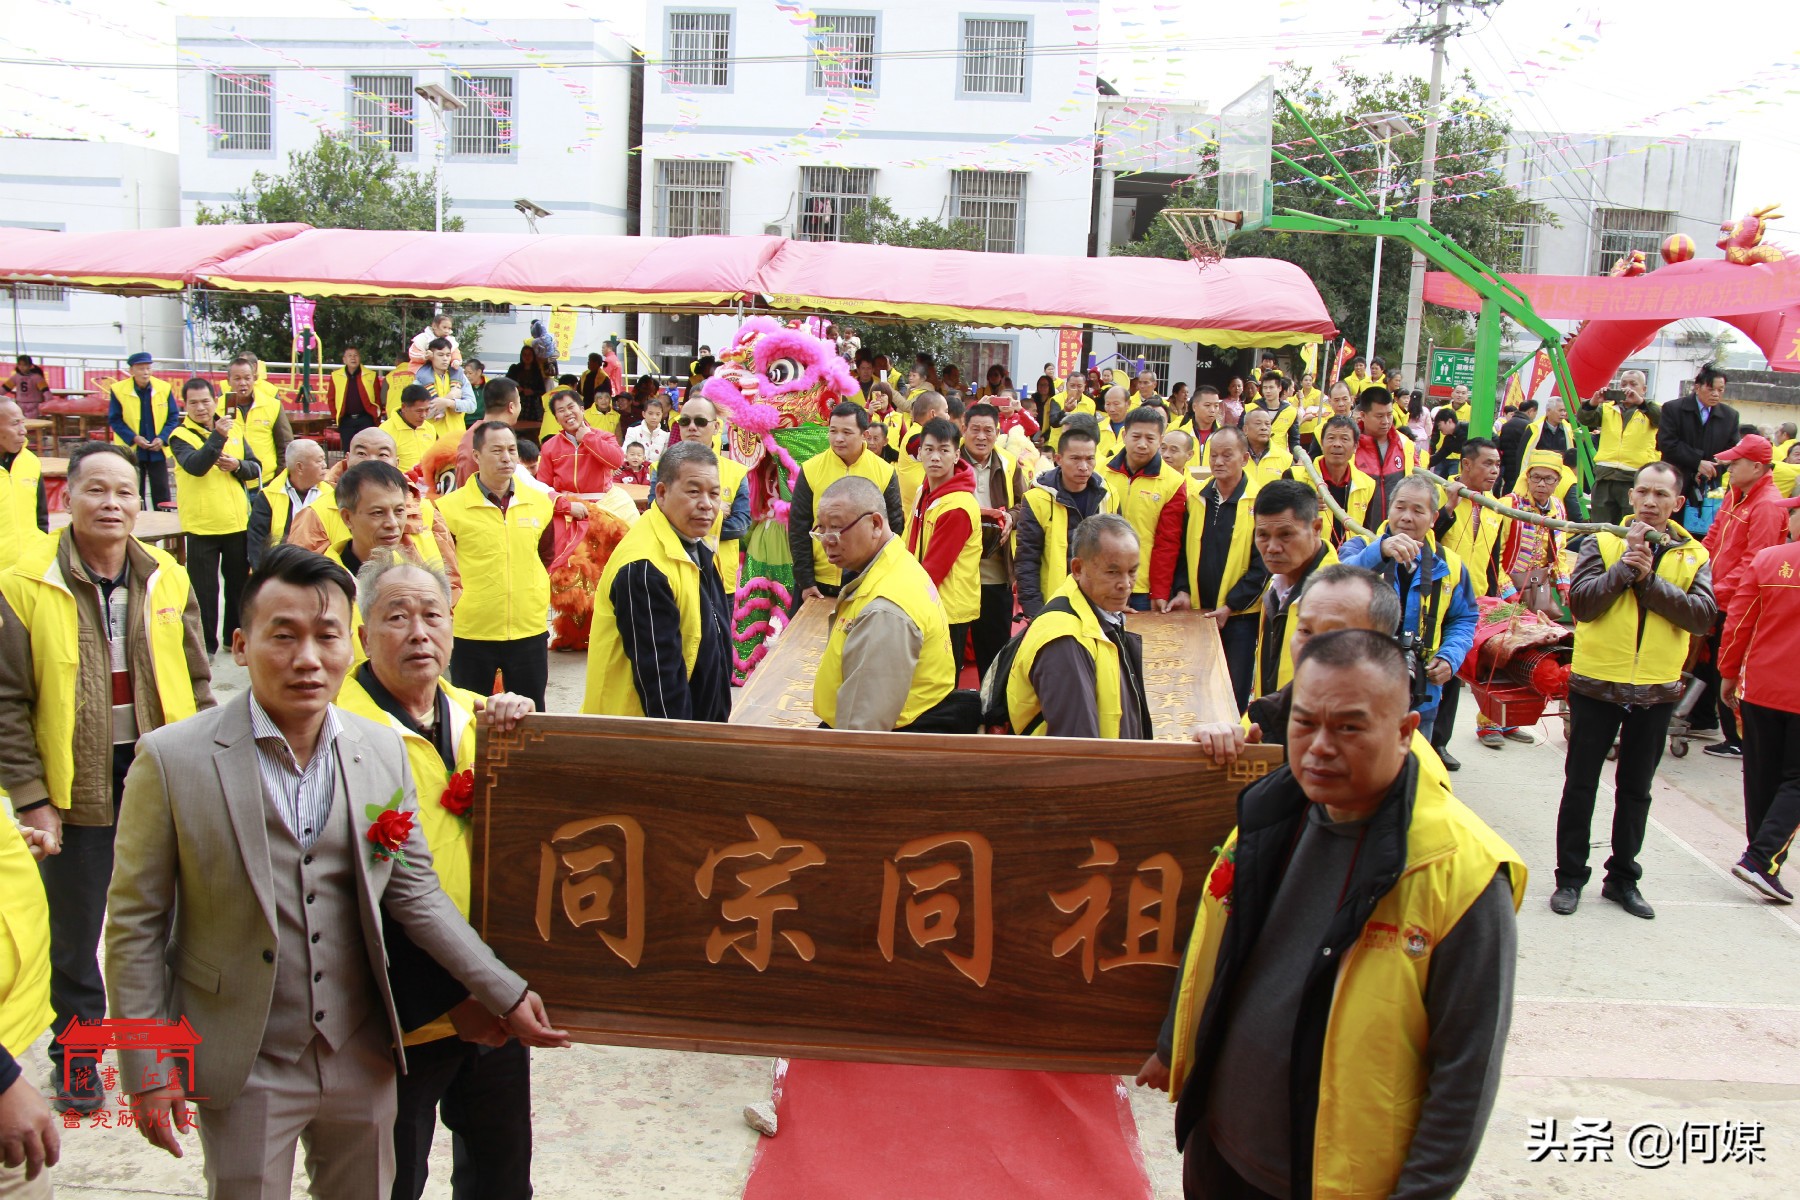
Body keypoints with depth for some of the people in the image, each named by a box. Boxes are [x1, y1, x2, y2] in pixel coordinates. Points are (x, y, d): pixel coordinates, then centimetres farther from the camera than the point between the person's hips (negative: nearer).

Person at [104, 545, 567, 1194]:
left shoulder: (384, 751, -3)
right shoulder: (172, 759, -13)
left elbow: (414, 892, 2)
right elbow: (135, 922, -7)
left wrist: (507, 994, -2)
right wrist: (147, 1070, -8)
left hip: (363, 1060, 3)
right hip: (245, 1069, -3)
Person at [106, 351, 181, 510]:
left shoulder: (164, 388, -3)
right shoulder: (118, 390, -7)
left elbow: (173, 417, 2)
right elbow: (114, 420, -3)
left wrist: (162, 438, -11)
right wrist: (134, 438, -15)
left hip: (158, 451, 1)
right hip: (131, 451, -1)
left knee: (161, 492, 5)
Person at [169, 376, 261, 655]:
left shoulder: (233, 428, 7)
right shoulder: (180, 436, -6)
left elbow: (256, 468, 8)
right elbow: (195, 466, -25)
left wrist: (237, 465, -13)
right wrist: (218, 436, -35)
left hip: (238, 522, 4)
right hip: (202, 526, -4)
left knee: (239, 583, 15)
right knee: (204, 588, 2)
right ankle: (205, 644, 12)